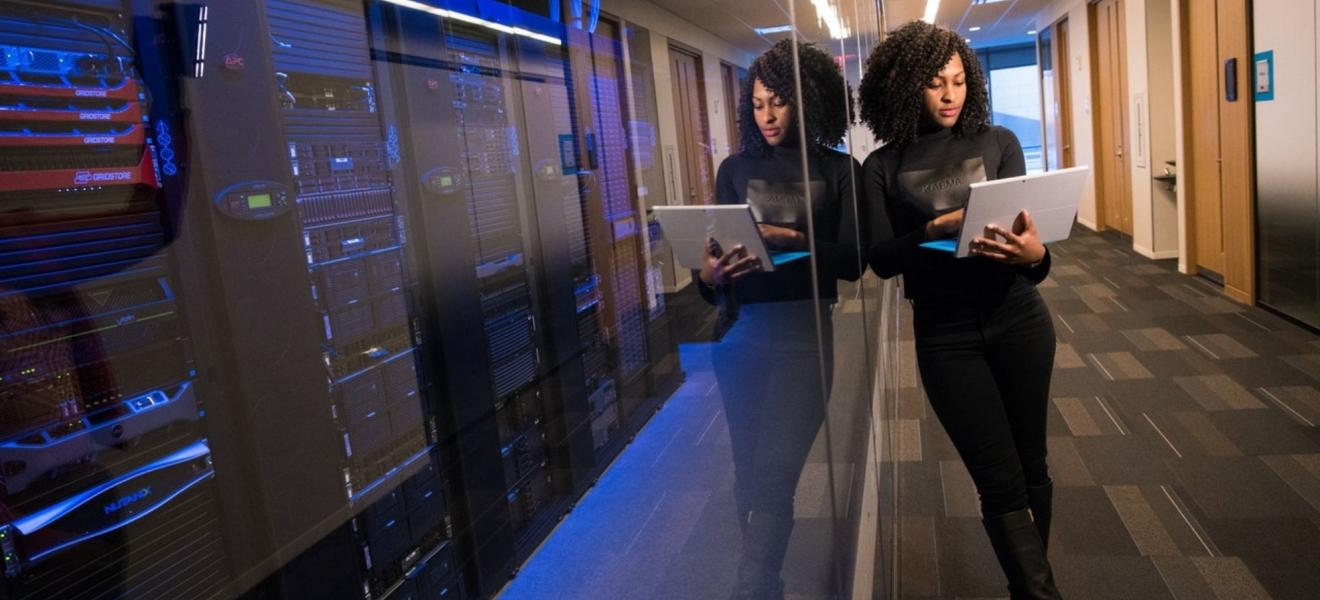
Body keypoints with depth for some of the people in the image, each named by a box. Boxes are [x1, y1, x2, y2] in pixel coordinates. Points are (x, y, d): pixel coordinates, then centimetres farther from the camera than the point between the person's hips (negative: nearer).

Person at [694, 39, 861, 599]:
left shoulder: (838, 169, 3)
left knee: (772, 479, -8)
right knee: (748, 473, 10)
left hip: (803, 333, -3)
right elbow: (712, 263, 6)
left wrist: (790, 239, -20)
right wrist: (709, 273, -18)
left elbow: (852, 261, -4)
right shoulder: (735, 169, 9)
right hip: (739, 332, 3)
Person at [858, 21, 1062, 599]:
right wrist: (936, 230, -24)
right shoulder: (883, 166, 0)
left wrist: (1034, 254, -27)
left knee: (1031, 466, 13)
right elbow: (881, 259, -7)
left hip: (1017, 318, 2)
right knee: (1000, 483, 0)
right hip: (945, 333, -2)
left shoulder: (998, 141, 3)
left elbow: (1025, 226, -4)